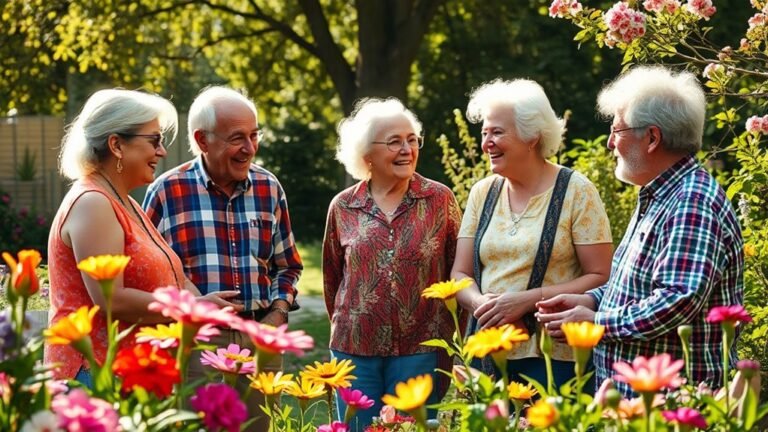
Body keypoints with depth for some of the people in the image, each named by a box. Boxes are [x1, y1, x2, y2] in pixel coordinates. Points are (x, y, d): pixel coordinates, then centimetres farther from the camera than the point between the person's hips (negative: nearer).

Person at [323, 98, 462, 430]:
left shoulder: (440, 200, -1)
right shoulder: (343, 207, 3)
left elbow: (456, 273, 4)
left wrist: (447, 339, 5)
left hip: (419, 351, -2)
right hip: (355, 352, 2)